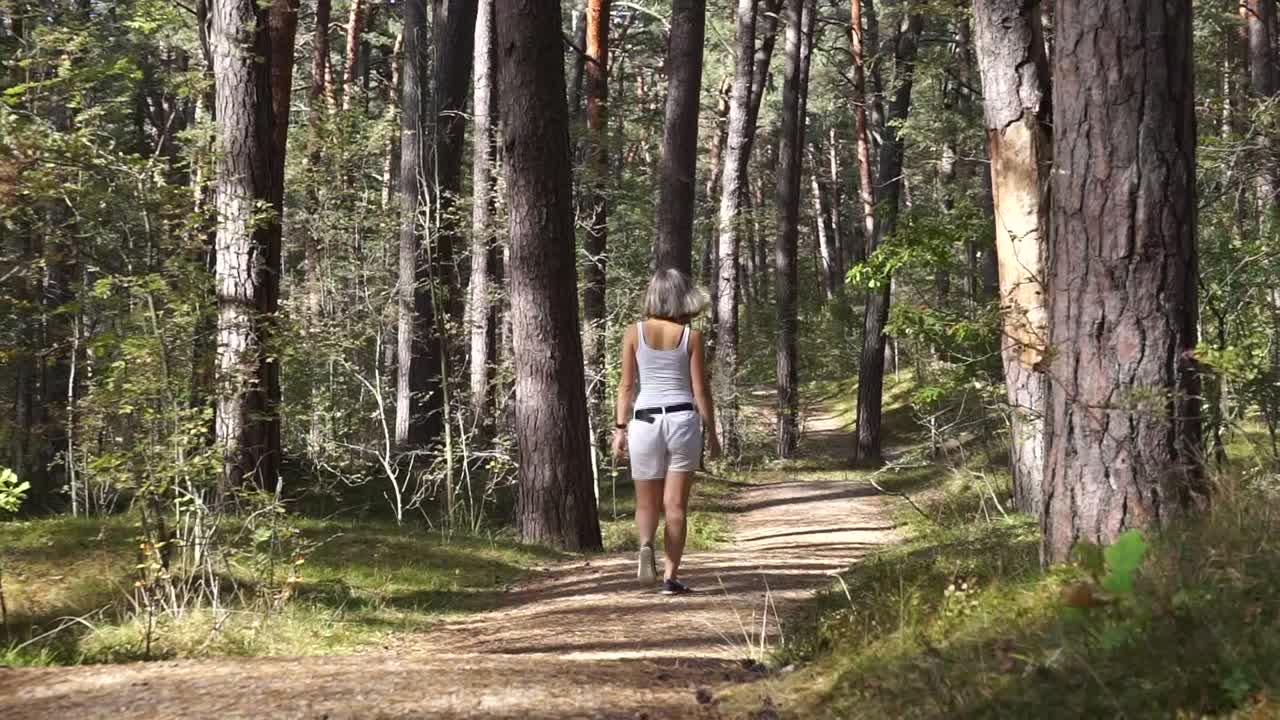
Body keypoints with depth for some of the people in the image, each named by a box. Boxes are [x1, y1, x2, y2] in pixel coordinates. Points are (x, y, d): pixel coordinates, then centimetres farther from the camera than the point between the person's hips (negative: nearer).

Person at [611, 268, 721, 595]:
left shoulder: (634, 333, 1)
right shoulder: (691, 336, 0)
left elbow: (626, 386, 0)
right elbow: (700, 390, 0)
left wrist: (619, 428, 5)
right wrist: (712, 433, 7)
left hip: (645, 421, 0)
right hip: (683, 419, 0)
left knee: (647, 503, 12)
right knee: (675, 504, 6)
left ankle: (646, 546, -17)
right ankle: (671, 577, 4)